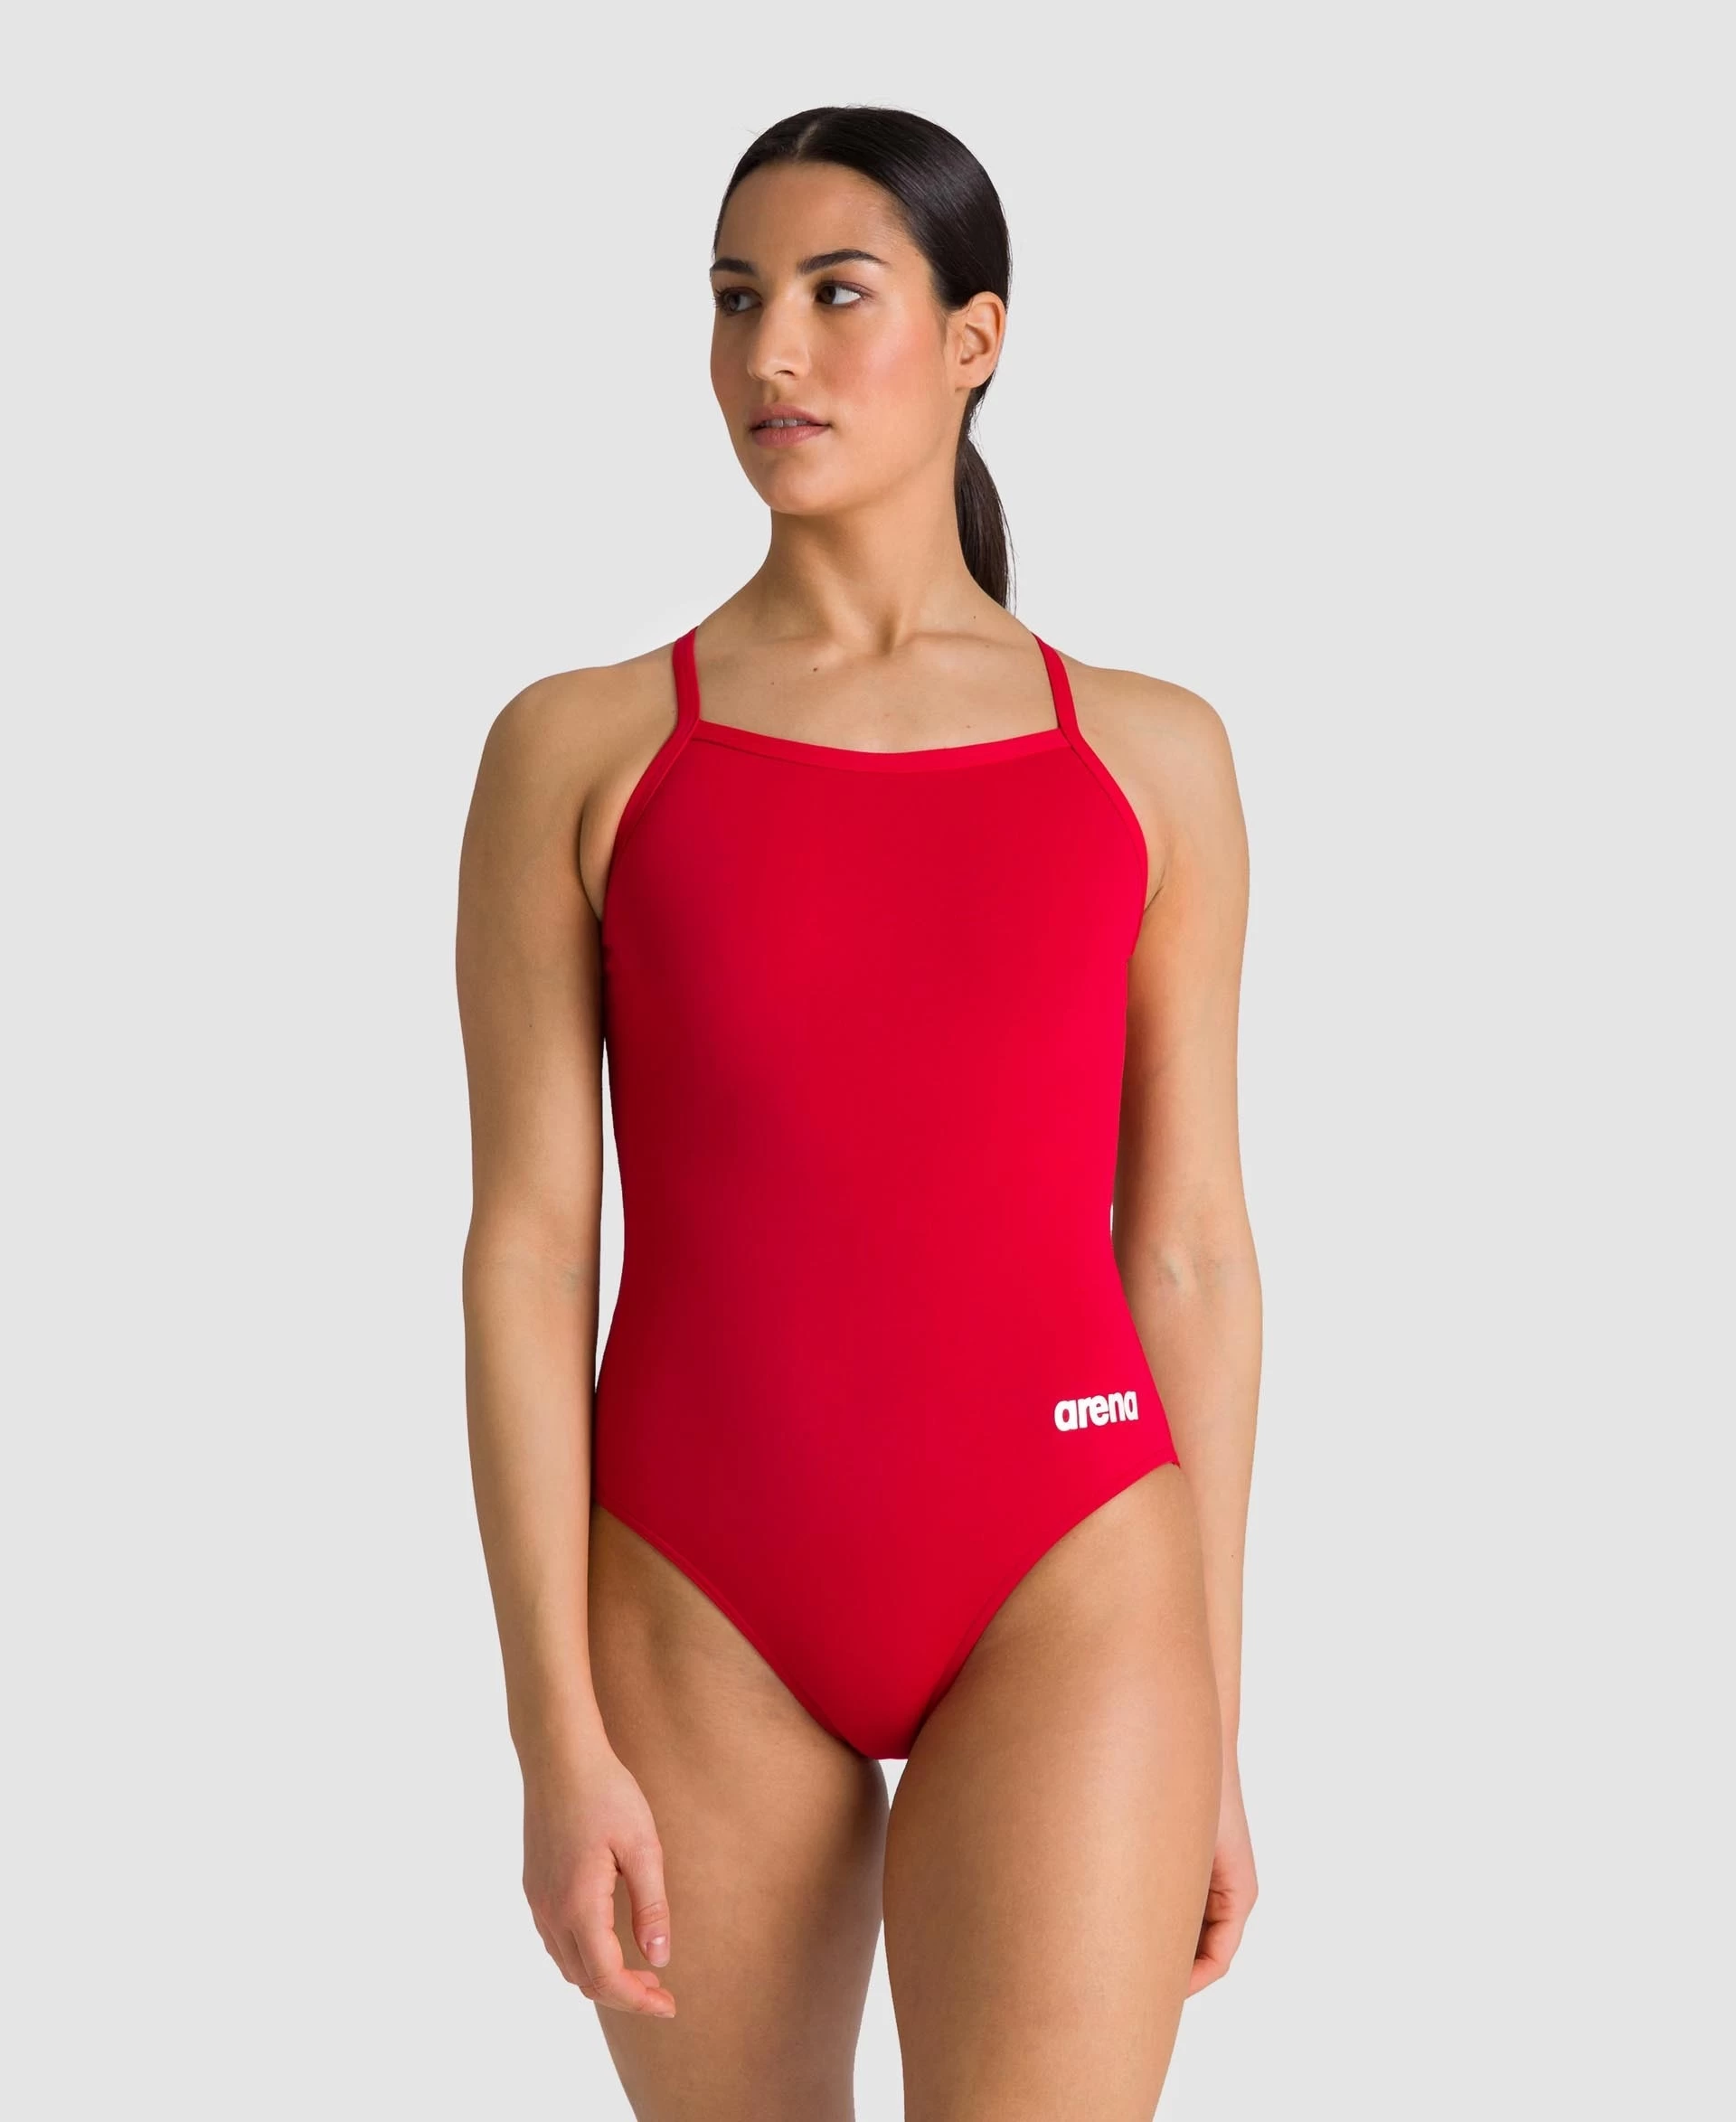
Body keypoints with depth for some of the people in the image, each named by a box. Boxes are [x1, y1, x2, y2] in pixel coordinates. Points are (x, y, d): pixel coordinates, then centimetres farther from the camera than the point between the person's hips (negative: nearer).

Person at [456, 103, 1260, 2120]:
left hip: (1061, 1592, 0)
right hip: (702, 1616, 1)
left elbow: (1188, 1249, 6)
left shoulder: (1150, 756, 5)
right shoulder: (579, 748, 2)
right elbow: (526, 1243, -1)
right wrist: (557, 1737, -7)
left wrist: (1214, 1734, 6)